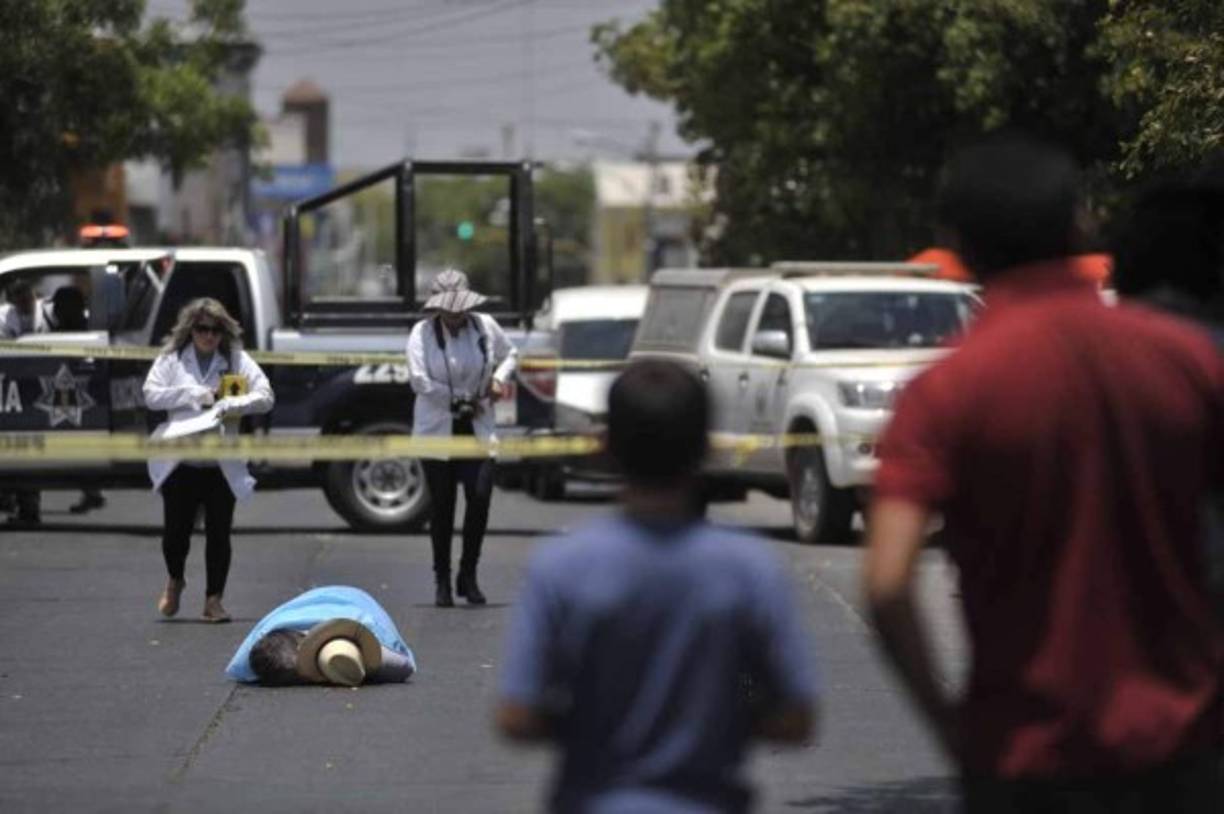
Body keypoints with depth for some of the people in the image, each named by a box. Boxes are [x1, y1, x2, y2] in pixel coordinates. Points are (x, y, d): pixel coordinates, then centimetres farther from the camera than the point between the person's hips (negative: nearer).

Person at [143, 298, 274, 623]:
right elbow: (151, 394, -3)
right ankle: (175, 581, 32)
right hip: (179, 461, 0)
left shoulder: (237, 360, 3)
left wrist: (231, 405, -18)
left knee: (219, 534, 0)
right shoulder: (172, 359, 4)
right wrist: (192, 395, -13)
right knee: (175, 532, 2)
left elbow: (265, 397, -1)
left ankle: (214, 599, 11)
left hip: (223, 465, 0)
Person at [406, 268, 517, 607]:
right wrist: (462, 402, -13)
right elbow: (420, 381, -15)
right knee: (441, 506, 2)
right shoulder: (422, 333, -8)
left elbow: (510, 354, 21)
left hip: (477, 428, 2)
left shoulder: (485, 327, 2)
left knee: (480, 496, -9)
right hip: (437, 429, -2)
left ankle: (468, 576, 7)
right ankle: (442, 582, 15)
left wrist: (499, 378, 1)